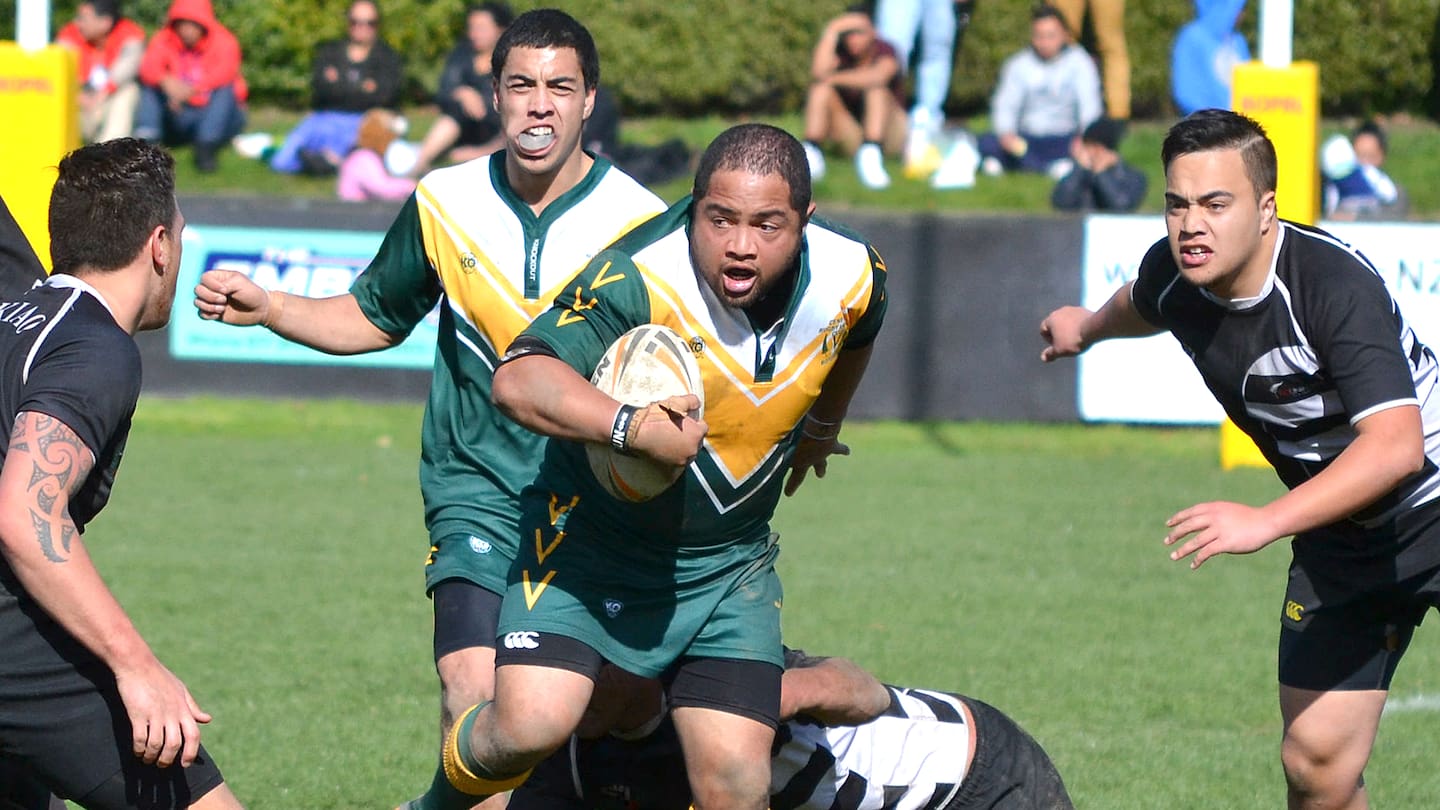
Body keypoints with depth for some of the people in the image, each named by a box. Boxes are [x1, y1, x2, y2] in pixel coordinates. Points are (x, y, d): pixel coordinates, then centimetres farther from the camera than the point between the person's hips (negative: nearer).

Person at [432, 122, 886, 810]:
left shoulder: (853, 279, -9)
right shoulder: (638, 280, -26)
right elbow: (519, 379, -39)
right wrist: (632, 426, -52)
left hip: (731, 565, 4)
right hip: (590, 540, -4)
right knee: (531, 726, -21)